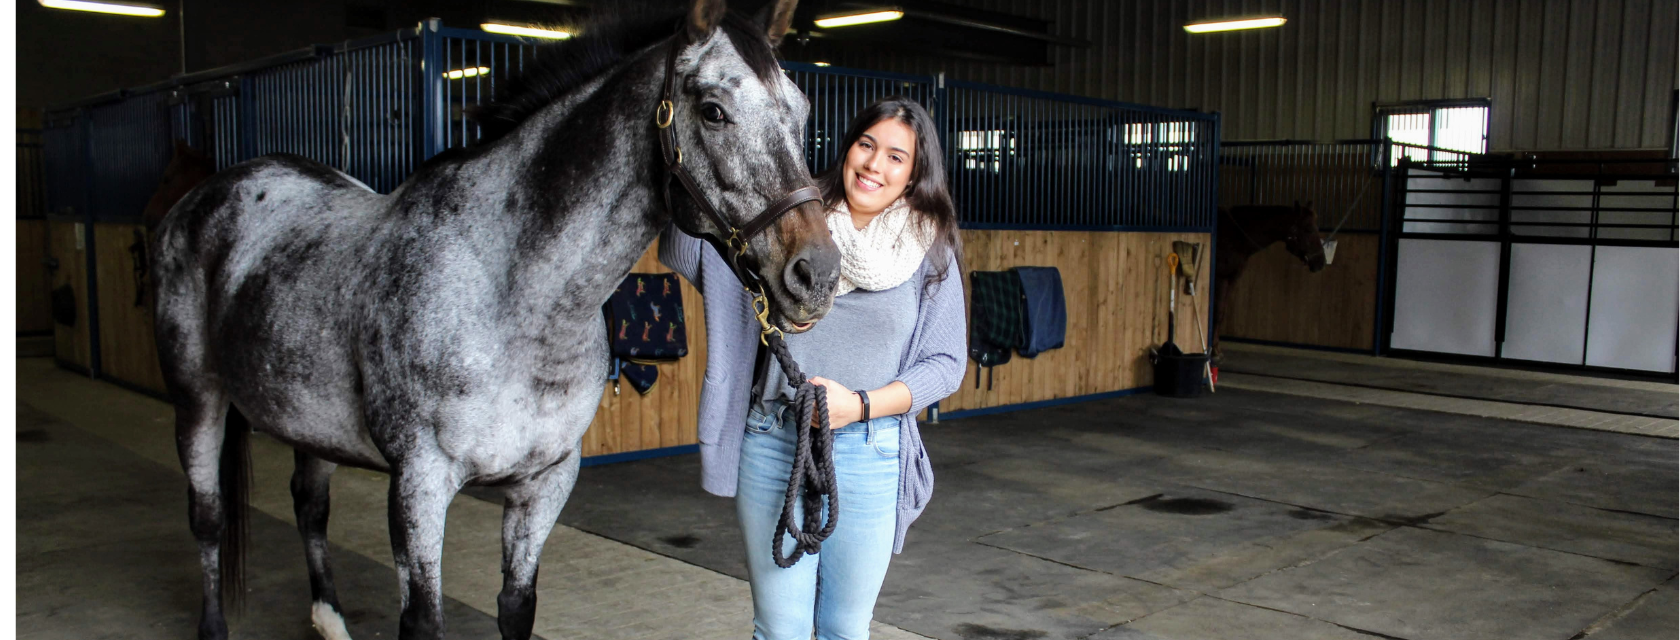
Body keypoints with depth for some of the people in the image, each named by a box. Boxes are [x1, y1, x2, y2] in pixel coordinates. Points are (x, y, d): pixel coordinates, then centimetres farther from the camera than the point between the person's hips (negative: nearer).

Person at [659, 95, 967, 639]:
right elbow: (680, 250, -1)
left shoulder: (932, 252, 1)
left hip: (869, 456, 0)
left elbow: (945, 363, 1)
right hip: (771, 446, 0)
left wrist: (860, 404, -13)